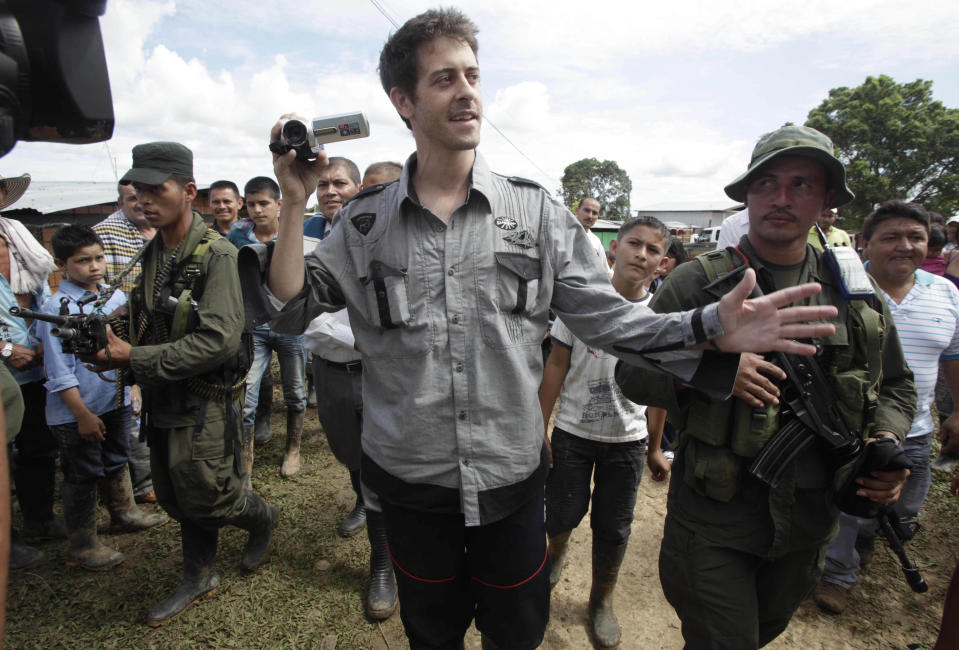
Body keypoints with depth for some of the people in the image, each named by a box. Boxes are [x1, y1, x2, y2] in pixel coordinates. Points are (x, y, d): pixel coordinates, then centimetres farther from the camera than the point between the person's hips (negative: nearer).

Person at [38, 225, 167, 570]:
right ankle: (82, 545, 25)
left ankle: (124, 512, 45)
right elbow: (59, 372, -16)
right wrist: (83, 415, -16)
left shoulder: (116, 298, 0)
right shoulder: (56, 308, -16)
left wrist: (131, 392, 11)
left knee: (117, 462, 24)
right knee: (82, 477, 8)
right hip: (76, 412, -6)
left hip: (116, 400, 6)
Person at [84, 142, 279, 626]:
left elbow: (219, 340, -26)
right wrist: (112, 346, -5)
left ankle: (262, 517, 36)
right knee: (175, 498, 18)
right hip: (162, 400, 8)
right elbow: (151, 326, 15)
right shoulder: (153, 252, 7)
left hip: (205, 403, -7)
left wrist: (135, 359, -22)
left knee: (207, 498, 5)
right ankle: (198, 577, 38)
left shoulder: (217, 255, -18)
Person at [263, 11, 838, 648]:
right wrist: (295, 205, -13)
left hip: (512, 477, 0)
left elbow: (602, 315, -6)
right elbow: (292, 307, -4)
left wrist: (710, 326, -18)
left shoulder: (535, 209, -6)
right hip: (409, 480, 1)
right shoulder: (365, 219, -4)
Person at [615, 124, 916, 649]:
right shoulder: (698, 281, -11)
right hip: (714, 515, -5)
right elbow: (633, 373, -12)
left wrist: (887, 440, -5)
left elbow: (895, 385, 15)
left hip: (809, 522, 5)